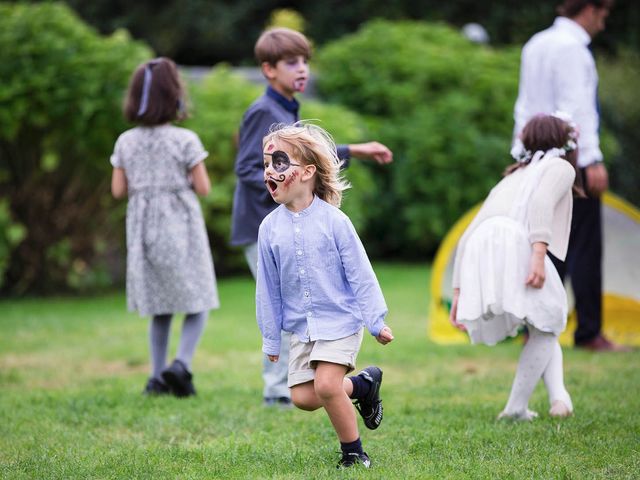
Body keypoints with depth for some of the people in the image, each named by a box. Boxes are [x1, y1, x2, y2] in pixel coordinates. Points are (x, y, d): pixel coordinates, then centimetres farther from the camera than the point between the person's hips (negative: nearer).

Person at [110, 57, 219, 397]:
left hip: (144, 229, 4)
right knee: (197, 305, 4)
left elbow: (118, 190, 3)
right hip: (181, 229, -4)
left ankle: (158, 375, 9)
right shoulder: (185, 140, -10)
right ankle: (181, 363, -15)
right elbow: (203, 188, -9)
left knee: (160, 309, 13)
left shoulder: (126, 142, 1)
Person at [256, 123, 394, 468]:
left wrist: (376, 321, -6)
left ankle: (353, 452, 2)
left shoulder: (333, 220, -11)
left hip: (340, 320, -5)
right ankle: (363, 384, 23)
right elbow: (268, 287, 7)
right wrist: (271, 339, 9)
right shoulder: (270, 227, 0)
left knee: (326, 385, -19)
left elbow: (360, 273, -6)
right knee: (302, 397, -2)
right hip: (301, 327, 5)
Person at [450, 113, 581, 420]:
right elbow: (541, 202, -5)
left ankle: (557, 393, 7)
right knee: (545, 327, 14)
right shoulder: (559, 167, 19)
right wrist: (539, 253, -18)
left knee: (544, 325, 23)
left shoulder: (511, 179, 38)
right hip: (515, 245, -6)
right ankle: (516, 408, 6)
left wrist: (459, 291, 28)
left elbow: (467, 236, 30)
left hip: (478, 255, 6)